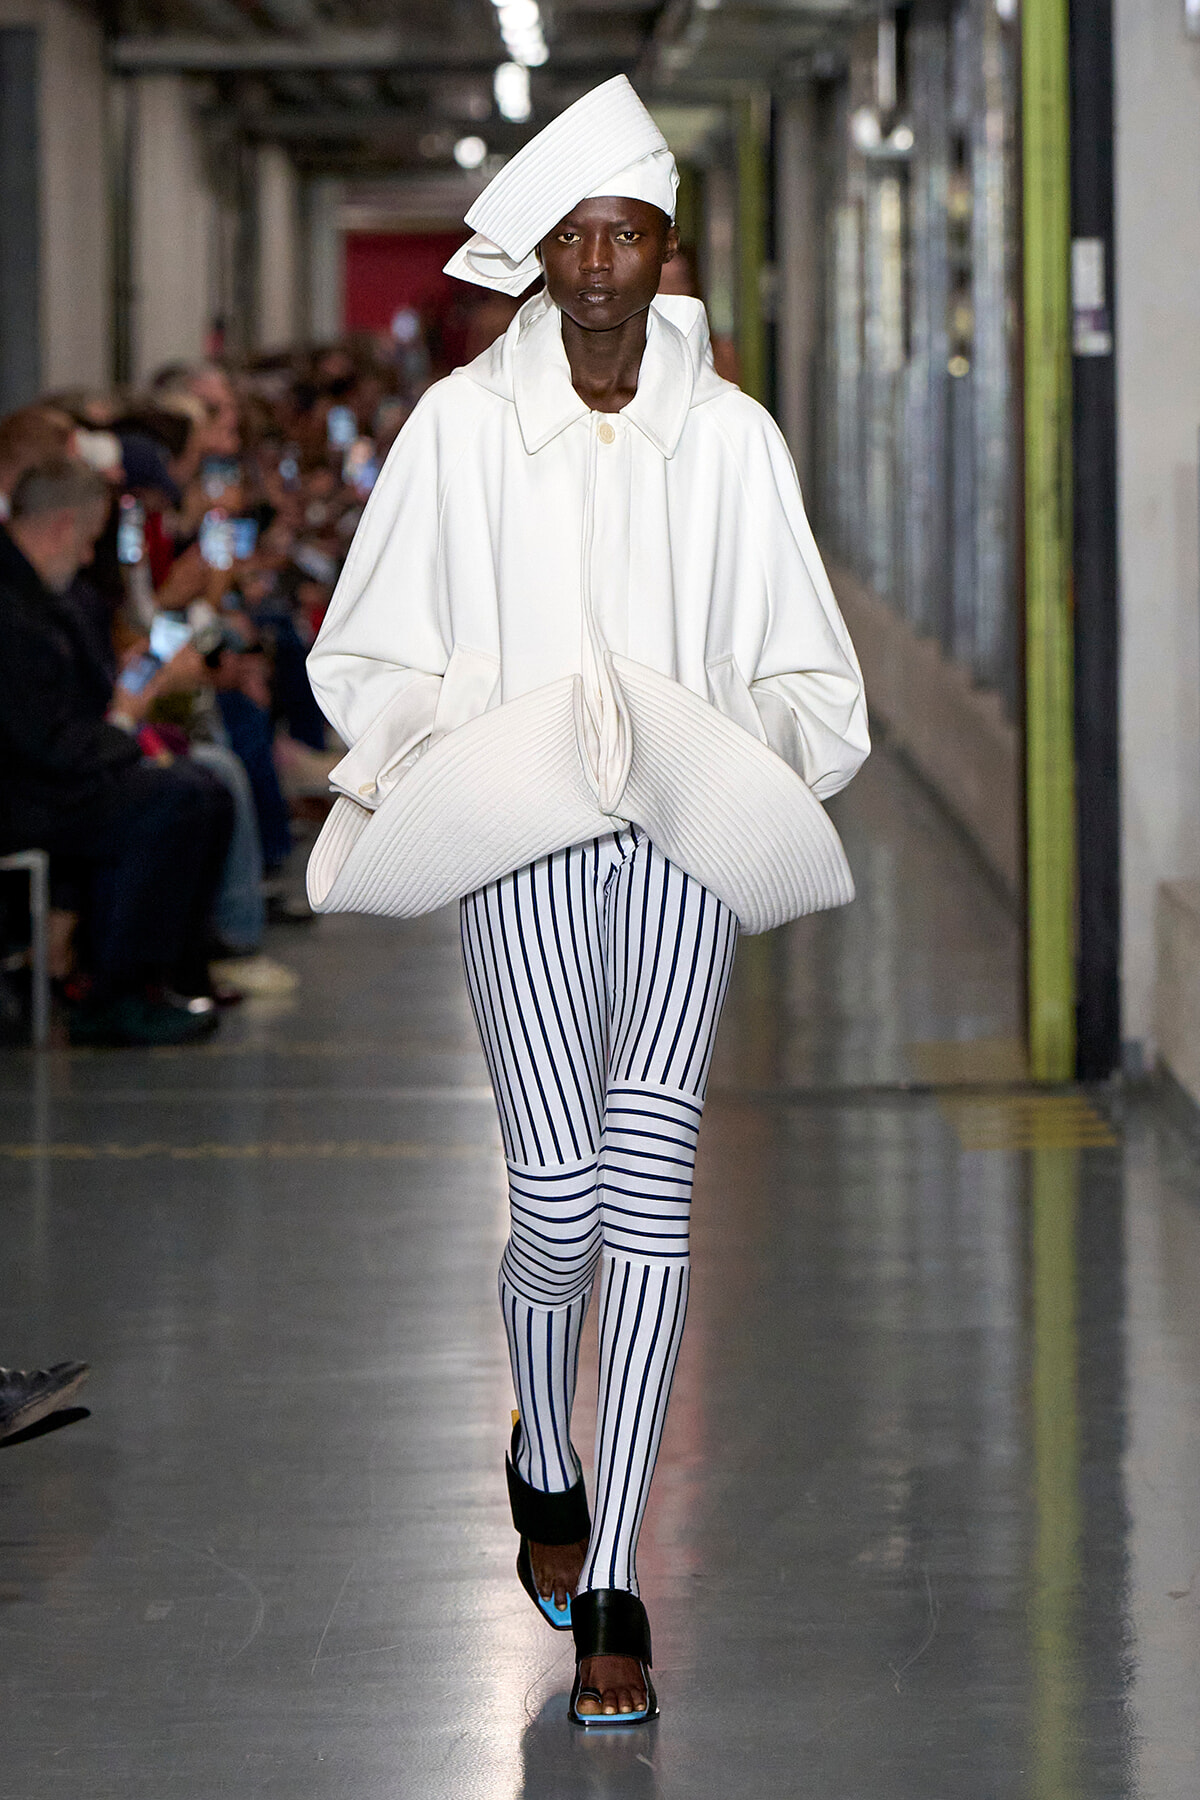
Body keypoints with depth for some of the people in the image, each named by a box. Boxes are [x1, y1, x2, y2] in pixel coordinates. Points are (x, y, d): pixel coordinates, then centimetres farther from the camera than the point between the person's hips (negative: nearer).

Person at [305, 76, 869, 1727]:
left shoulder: (731, 437, 6)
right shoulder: (462, 426, 4)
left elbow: (808, 680, 13)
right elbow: (371, 656, 11)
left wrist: (733, 757, -6)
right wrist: (453, 752, -7)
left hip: (688, 846, 1)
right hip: (519, 841, -1)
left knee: (647, 1180, -15)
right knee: (561, 1207, -9)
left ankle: (607, 1590, -10)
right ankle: (546, 1464, 26)